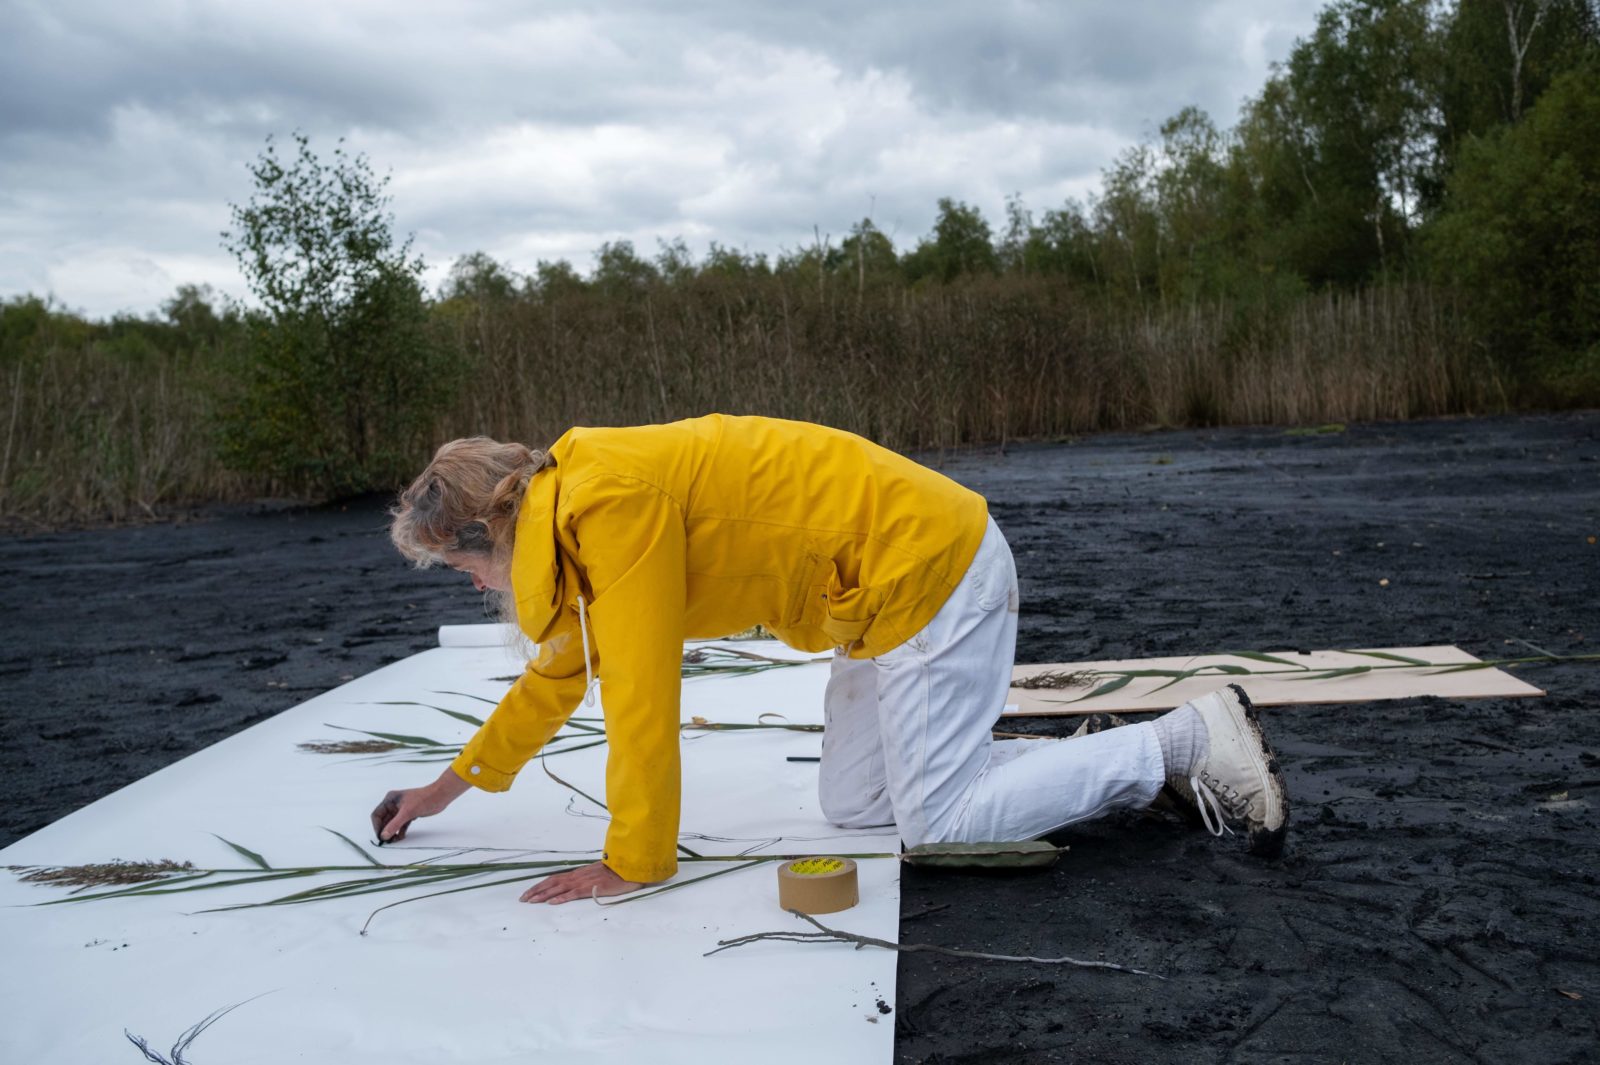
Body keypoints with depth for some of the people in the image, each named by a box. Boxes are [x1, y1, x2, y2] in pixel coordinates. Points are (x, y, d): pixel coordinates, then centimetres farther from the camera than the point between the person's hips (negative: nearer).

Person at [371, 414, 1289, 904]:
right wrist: (452, 784, 30)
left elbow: (642, 693, -22)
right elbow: (563, 669, 23)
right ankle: (1127, 763, 17)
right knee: (854, 807, 11)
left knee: (936, 823, -4)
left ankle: (1189, 741, 5)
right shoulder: (577, 510, 10)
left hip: (933, 572, -10)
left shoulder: (610, 499, -21)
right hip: (899, 581, 10)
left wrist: (632, 864, -12)